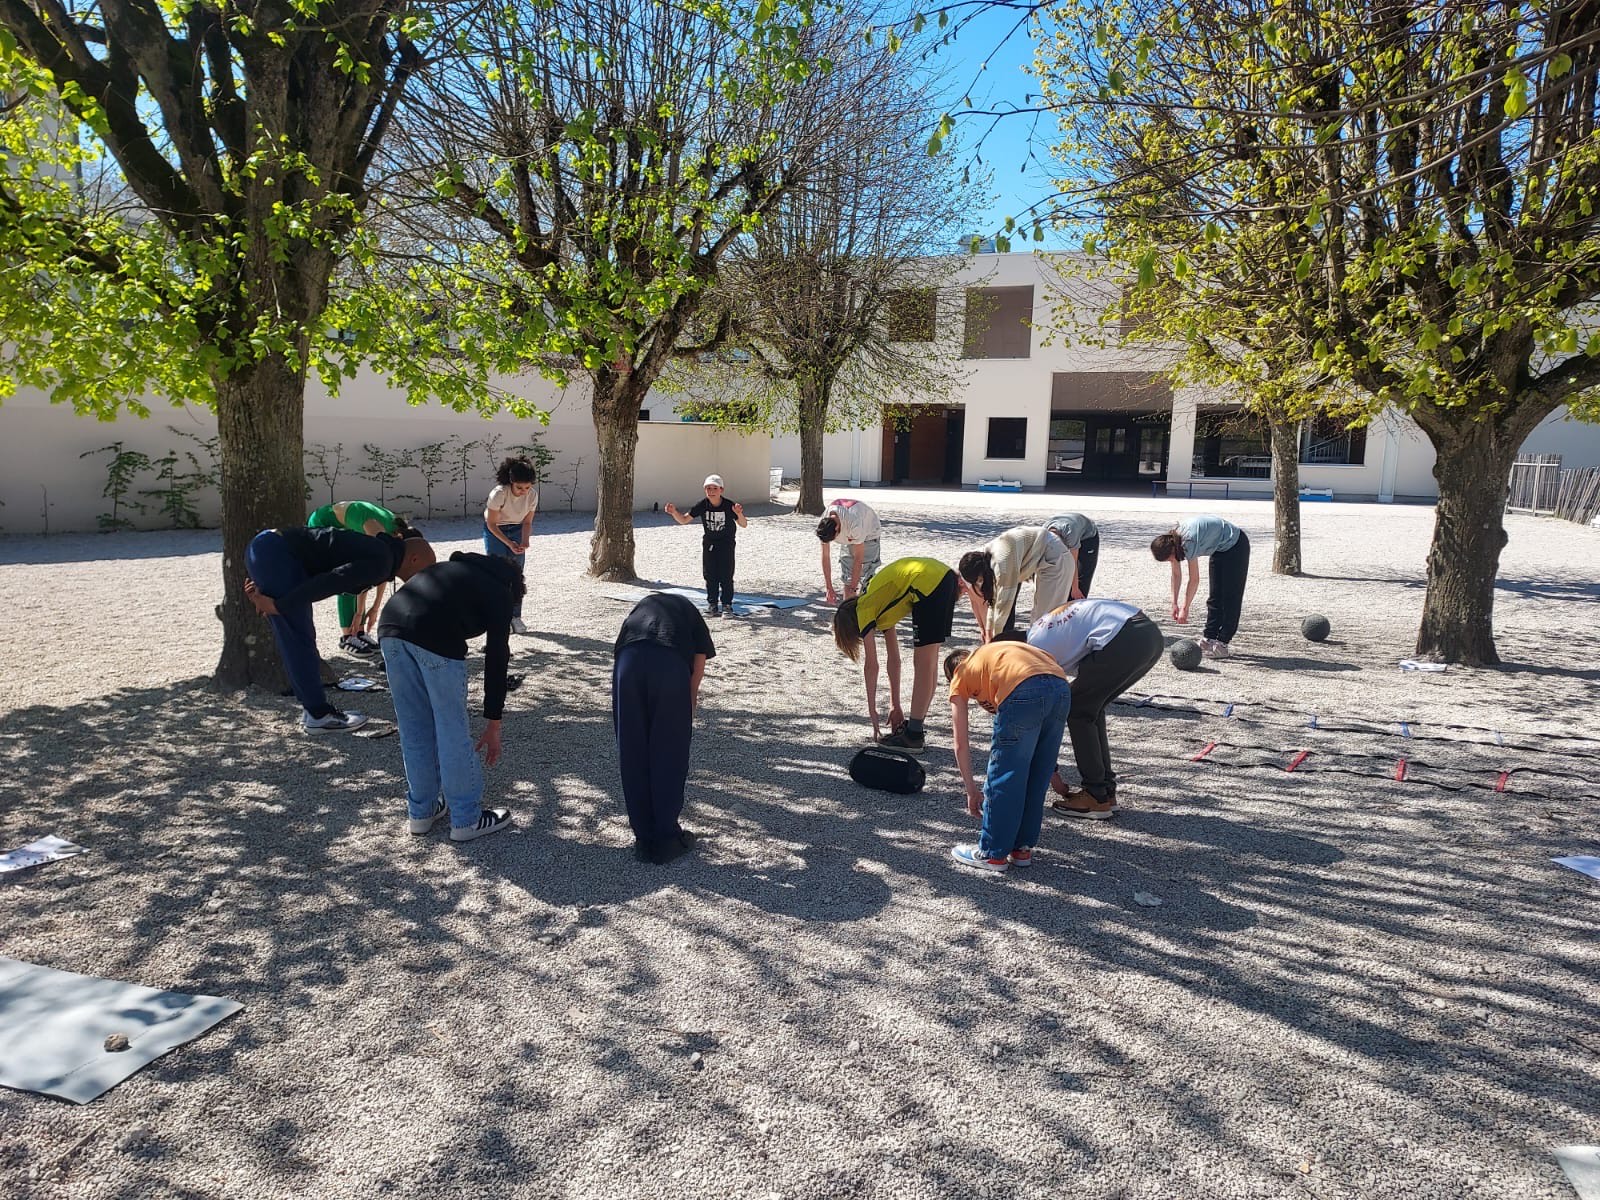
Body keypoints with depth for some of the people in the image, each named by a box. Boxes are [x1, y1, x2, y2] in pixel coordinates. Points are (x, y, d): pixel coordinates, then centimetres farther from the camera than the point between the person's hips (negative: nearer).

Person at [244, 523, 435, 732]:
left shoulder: (374, 550, 16)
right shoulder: (380, 563, -14)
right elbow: (329, 583, -22)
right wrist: (278, 606, -18)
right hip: (274, 552, -10)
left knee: (293, 639, 13)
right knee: (299, 639, -3)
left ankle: (313, 708, 20)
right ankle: (319, 715, 5)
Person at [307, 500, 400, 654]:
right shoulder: (378, 532, -33)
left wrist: (376, 608, -4)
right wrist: (359, 613, -23)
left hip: (341, 530, 8)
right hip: (321, 525, -8)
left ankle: (360, 633, 0)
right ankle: (346, 637, -11)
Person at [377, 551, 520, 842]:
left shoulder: (453, 569, 36)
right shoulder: (501, 591, 19)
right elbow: (496, 659, 16)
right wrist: (493, 724, 22)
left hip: (389, 629, 6)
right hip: (433, 637, -6)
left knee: (412, 727, 20)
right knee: (453, 730, 10)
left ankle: (422, 811, 33)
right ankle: (467, 820, 21)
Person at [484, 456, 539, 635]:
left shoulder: (532, 495, -21)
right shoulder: (499, 493, -32)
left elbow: (527, 522, -7)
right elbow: (491, 524, -22)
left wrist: (524, 541, -25)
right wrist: (509, 543, -31)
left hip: (516, 530, 3)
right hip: (495, 531, -3)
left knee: (519, 573, -3)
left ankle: (515, 617, 5)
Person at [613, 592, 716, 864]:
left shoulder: (642, 605, 38)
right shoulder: (688, 610, 34)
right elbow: (700, 658, 20)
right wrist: (690, 702, 29)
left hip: (629, 659, 2)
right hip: (670, 664, -2)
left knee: (633, 756, 14)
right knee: (670, 756, 12)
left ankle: (644, 840, 22)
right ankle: (666, 839, 21)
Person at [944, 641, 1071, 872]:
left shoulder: (959, 677, 27)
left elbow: (961, 744, 25)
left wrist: (972, 790, 33)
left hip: (1024, 690, -6)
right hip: (1062, 688, 6)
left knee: (1003, 778, 10)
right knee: (1037, 778, 20)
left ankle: (992, 853, 21)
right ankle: (1022, 848, 31)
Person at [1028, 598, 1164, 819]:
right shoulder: (1045, 625, 28)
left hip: (1124, 641, -9)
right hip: (1151, 633, 9)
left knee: (1077, 711, 7)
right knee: (1091, 707, 20)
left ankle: (1096, 798, 10)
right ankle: (1107, 790, 25)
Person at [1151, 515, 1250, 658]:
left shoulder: (1189, 541, -36)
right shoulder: (1171, 541, -12)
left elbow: (1194, 580, -30)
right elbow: (1176, 574, -2)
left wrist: (1185, 609, -24)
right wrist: (1174, 603, -3)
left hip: (1236, 546, -9)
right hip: (1219, 549, 9)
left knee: (1230, 596, -7)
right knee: (1215, 596, 9)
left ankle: (1222, 644, -8)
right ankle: (1209, 639, 12)